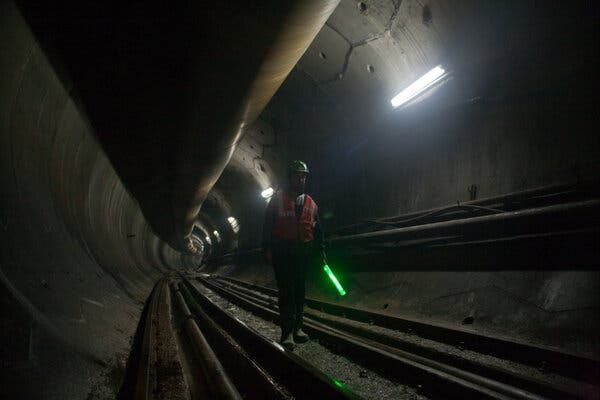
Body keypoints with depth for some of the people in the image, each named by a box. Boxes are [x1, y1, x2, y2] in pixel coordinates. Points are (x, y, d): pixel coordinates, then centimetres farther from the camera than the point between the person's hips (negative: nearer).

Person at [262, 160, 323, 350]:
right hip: (282, 252, -4)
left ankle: (297, 328, 18)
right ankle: (287, 333, -8)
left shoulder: (311, 203, 14)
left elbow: (317, 229, 19)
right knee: (286, 291, -8)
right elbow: (268, 225, -2)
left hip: (303, 251, 4)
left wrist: (320, 249, 12)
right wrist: (267, 248, -9)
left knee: (299, 291, 9)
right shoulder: (278, 198, 2)